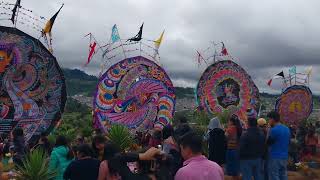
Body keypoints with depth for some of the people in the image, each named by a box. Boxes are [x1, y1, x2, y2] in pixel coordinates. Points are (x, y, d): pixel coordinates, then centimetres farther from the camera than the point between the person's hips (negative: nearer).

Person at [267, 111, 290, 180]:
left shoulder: (273, 130, -15)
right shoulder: (287, 129, 9)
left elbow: (268, 143, -8)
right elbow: (288, 142, 15)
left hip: (275, 157, -7)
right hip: (284, 157, 7)